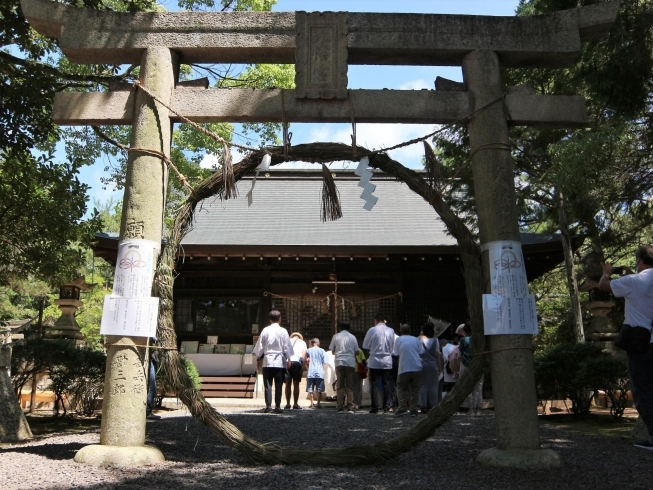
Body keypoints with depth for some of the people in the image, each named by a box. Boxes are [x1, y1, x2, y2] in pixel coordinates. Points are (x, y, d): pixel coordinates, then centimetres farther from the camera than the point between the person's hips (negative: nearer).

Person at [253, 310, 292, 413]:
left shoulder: (265, 330, 1)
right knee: (278, 385, 4)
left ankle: (268, 405, 2)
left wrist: (258, 358, 14)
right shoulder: (283, 331, -3)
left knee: (268, 384, 6)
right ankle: (277, 406, 4)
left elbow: (260, 346, 4)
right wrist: (288, 360, 7)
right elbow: (287, 347, -1)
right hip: (280, 362, -1)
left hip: (267, 362, 1)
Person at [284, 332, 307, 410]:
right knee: (296, 384, 4)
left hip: (287, 362, 1)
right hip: (297, 362, -1)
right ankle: (295, 404, 3)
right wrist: (303, 365, -1)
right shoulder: (302, 342, 19)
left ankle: (288, 404, 6)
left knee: (288, 384, 7)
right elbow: (304, 354, 5)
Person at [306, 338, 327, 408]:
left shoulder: (309, 350, 5)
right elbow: (324, 362, 2)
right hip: (319, 373, 0)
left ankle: (312, 404, 2)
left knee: (310, 389, 5)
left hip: (310, 373, 0)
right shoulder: (322, 351, 4)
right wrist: (323, 370, 11)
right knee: (319, 389, 6)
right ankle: (318, 403, 4)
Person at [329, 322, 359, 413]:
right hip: (351, 363, 0)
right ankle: (350, 407, -1)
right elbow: (357, 352, 7)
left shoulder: (336, 336, 6)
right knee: (350, 386, 4)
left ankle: (340, 407, -1)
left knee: (340, 386, 4)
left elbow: (332, 351, 10)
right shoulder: (352, 337, 6)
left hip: (339, 362, 0)